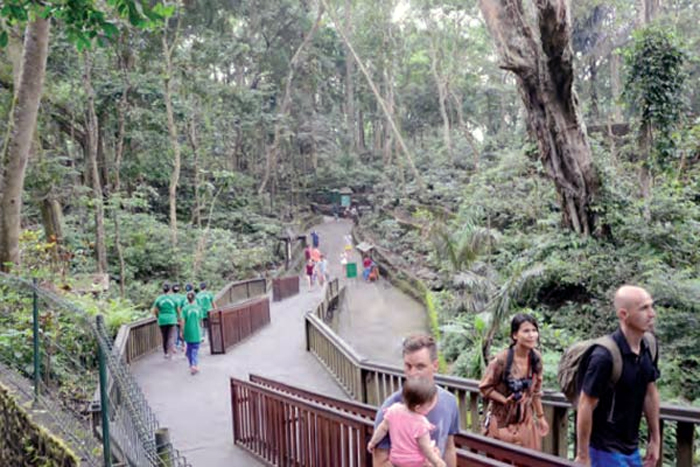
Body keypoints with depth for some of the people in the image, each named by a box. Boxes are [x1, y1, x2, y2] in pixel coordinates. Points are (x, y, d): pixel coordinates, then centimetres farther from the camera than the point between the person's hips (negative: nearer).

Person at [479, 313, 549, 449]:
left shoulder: (536, 358, -5)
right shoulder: (502, 359, -21)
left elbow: (536, 391, 8)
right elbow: (485, 387, -12)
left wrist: (540, 417, 12)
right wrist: (505, 400, -23)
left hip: (525, 420, 5)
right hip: (502, 420, -5)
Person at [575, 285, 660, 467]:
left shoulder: (649, 348, -3)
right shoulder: (605, 356, -25)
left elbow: (650, 393, 10)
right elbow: (585, 407, -19)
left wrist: (655, 439, 12)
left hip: (632, 449, 7)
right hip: (606, 449, -7)